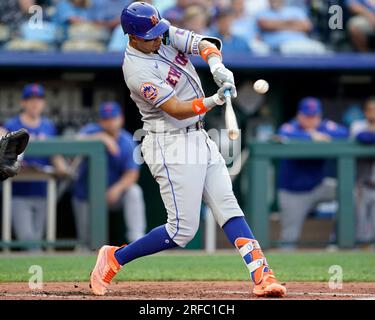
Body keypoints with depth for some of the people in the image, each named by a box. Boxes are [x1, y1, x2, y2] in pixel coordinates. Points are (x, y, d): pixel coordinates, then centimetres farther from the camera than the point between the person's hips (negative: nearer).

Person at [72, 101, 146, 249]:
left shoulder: (127, 142, -10)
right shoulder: (91, 131, -12)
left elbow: (132, 174, -14)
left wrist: (117, 188, -33)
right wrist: (100, 137, -46)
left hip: (114, 191, 0)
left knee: (134, 191, -32)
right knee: (86, 242, -3)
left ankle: (136, 239, -33)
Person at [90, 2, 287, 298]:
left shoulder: (167, 34, 2)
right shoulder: (137, 70, -20)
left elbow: (205, 44, -8)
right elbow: (176, 110, -26)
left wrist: (217, 66, -30)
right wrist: (214, 101, -41)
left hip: (199, 138, 8)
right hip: (171, 145, -8)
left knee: (229, 208, -1)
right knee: (182, 229, -7)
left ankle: (262, 276, -7)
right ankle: (114, 258, 8)